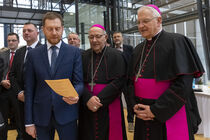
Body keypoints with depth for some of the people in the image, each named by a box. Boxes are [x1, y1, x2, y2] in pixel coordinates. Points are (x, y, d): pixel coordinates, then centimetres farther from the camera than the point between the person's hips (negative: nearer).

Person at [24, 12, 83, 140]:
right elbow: (29, 89, 3)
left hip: (66, 114, -1)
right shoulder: (33, 54, 4)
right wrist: (29, 122, 1)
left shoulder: (74, 52, 0)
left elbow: (79, 82, -2)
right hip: (41, 115, 2)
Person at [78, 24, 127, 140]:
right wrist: (88, 98, -16)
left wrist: (99, 100, -16)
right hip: (87, 108, 3)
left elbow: (118, 81, -10)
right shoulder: (84, 56, 6)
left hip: (109, 107, -2)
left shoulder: (116, 55, -2)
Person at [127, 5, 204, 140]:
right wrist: (135, 106, -5)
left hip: (171, 116, -5)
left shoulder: (176, 42, -10)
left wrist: (156, 110, -17)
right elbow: (132, 80, 10)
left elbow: (183, 83, -17)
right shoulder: (139, 49, 9)